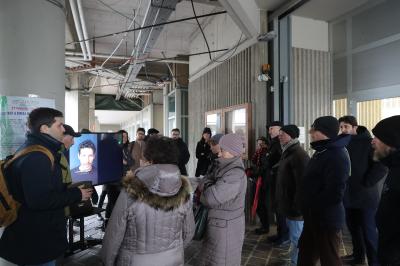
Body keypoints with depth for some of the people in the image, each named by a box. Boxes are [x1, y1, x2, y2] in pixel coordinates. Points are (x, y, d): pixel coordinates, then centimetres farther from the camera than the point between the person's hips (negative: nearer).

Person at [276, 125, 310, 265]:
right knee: (295, 240, 21)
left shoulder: (299, 155, -19)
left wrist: (297, 208, -24)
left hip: (295, 208, -10)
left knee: (296, 242, 2)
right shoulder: (287, 153, 13)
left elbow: (302, 184, -25)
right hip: (289, 205, 10)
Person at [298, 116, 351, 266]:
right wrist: (308, 206, 8)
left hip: (327, 219, -9)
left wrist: (311, 205, -15)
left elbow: (334, 194, -28)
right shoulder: (322, 151, 9)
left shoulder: (336, 155, -23)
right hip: (314, 217, 9)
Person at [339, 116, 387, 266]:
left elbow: (382, 166, -16)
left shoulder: (367, 142, -12)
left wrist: (366, 183, -17)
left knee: (369, 232, 3)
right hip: (348, 195, 6)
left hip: (365, 196, -6)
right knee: (353, 228, 18)